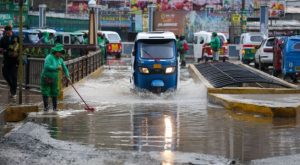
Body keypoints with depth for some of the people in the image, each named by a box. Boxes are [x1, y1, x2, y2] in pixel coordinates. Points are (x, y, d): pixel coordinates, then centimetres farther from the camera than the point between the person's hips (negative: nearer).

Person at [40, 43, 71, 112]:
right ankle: (46, 106, 13)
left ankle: (55, 107, 13)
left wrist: (68, 76, -5)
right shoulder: (49, 57, -19)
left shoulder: (60, 59, 1)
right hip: (46, 78, -5)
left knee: (54, 93, 4)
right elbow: (46, 66, -31)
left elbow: (64, 68, 9)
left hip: (54, 79, 5)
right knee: (45, 93, -1)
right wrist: (57, 68, -29)